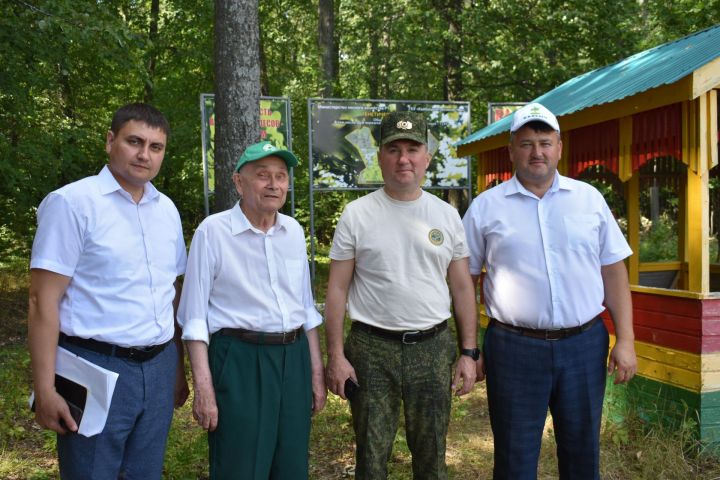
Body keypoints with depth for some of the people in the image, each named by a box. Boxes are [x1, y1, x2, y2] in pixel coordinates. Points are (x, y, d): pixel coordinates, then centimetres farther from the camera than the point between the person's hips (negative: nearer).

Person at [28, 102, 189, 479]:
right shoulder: (72, 202, -9)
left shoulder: (167, 209, 9)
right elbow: (44, 301, -12)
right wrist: (45, 390, -15)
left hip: (158, 368, 6)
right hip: (97, 369, -5)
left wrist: (178, 367, 15)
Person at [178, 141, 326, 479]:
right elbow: (195, 316, -8)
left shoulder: (294, 231, 7)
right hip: (239, 362, -5)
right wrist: (204, 388, -12)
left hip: (294, 359, 6)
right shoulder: (213, 231, -10)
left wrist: (317, 371, 13)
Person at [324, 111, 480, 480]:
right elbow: (337, 288, -2)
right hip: (372, 349, -2)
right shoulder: (357, 214, -2)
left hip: (432, 348, 2)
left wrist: (469, 353, 4)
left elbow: (462, 287, 8)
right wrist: (335, 355, -7)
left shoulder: (447, 216, 5)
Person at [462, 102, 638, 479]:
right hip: (514, 348, -2)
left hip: (584, 345, 2)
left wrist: (625, 340, 1)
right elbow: (464, 281, 4)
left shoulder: (589, 198, 6)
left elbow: (613, 272, 7)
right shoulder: (486, 207, 0)